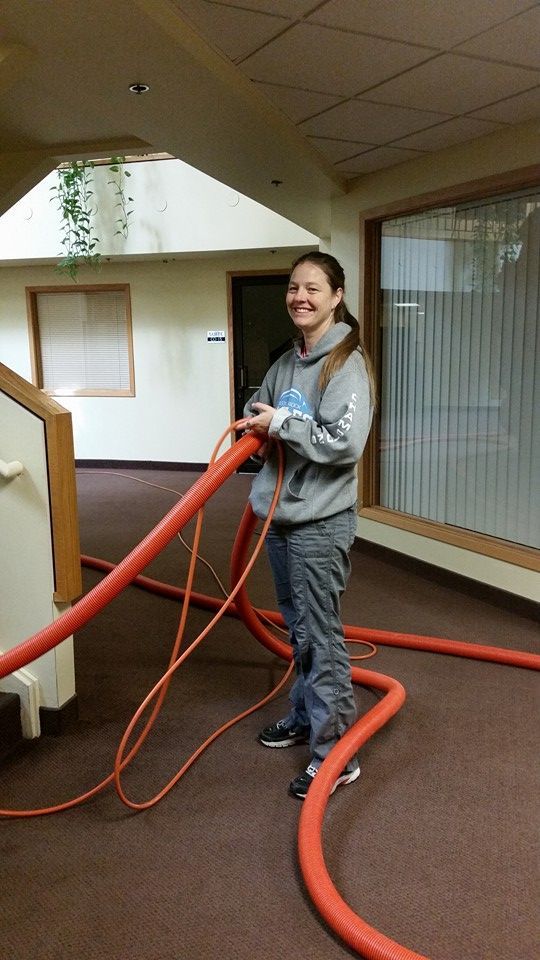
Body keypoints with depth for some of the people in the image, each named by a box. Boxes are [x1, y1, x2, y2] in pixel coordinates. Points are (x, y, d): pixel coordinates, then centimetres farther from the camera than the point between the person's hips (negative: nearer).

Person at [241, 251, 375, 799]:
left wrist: (281, 423, -17)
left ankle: (335, 753, 8)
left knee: (320, 635, -3)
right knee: (297, 628, 20)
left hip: (319, 522, -8)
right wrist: (258, 426, 2)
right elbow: (259, 410, 24)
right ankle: (305, 716, 37)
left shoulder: (345, 362, -12)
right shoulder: (286, 363, 11)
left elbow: (346, 443, -22)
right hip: (280, 513, 8)